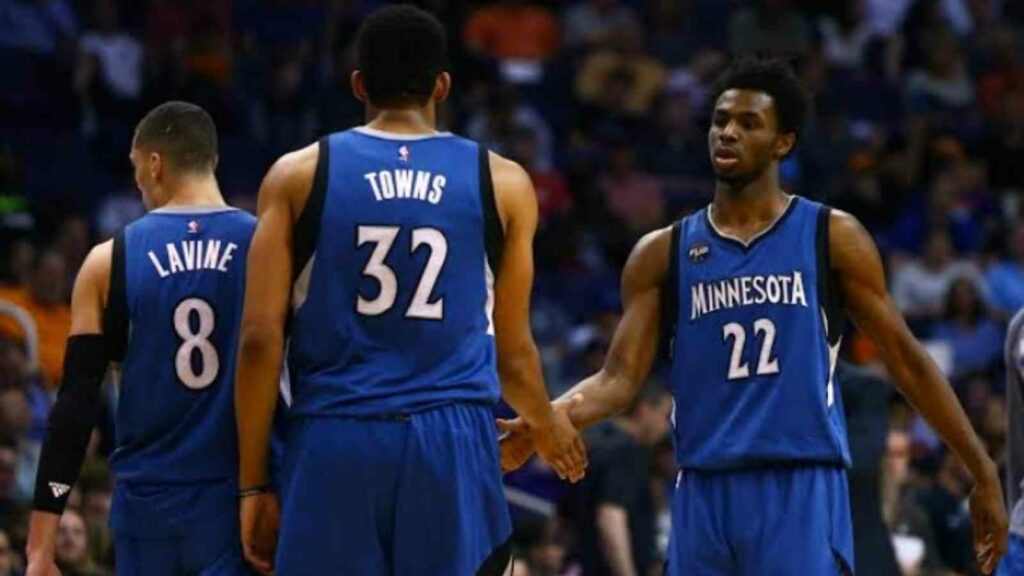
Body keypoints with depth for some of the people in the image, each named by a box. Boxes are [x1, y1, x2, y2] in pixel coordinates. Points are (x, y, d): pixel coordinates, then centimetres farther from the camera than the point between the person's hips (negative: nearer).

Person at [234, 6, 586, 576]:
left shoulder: (300, 175, 6)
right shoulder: (502, 183, 8)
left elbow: (260, 340, 0)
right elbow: (513, 352, 14)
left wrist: (254, 484, 5)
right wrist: (548, 427, 35)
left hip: (333, 446, 0)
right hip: (454, 444, 0)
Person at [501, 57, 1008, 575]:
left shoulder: (831, 238, 3)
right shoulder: (663, 254, 9)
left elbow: (905, 359, 7)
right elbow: (620, 378, 3)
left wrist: (983, 474, 6)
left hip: (803, 492, -3)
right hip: (705, 493, 3)